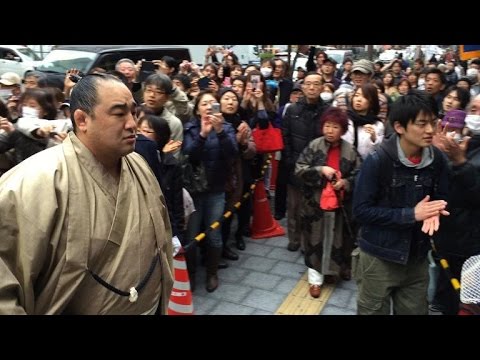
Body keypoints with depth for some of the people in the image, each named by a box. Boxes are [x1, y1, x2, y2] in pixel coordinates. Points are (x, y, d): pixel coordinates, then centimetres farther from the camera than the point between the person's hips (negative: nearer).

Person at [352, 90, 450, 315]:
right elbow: (361, 211, -18)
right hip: (380, 256, -4)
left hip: (417, 256, 5)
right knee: (373, 311, 13)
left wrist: (434, 211, -16)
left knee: (415, 311, 19)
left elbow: (441, 197, 8)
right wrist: (411, 214, -22)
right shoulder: (378, 160, -19)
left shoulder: (436, 159, -4)